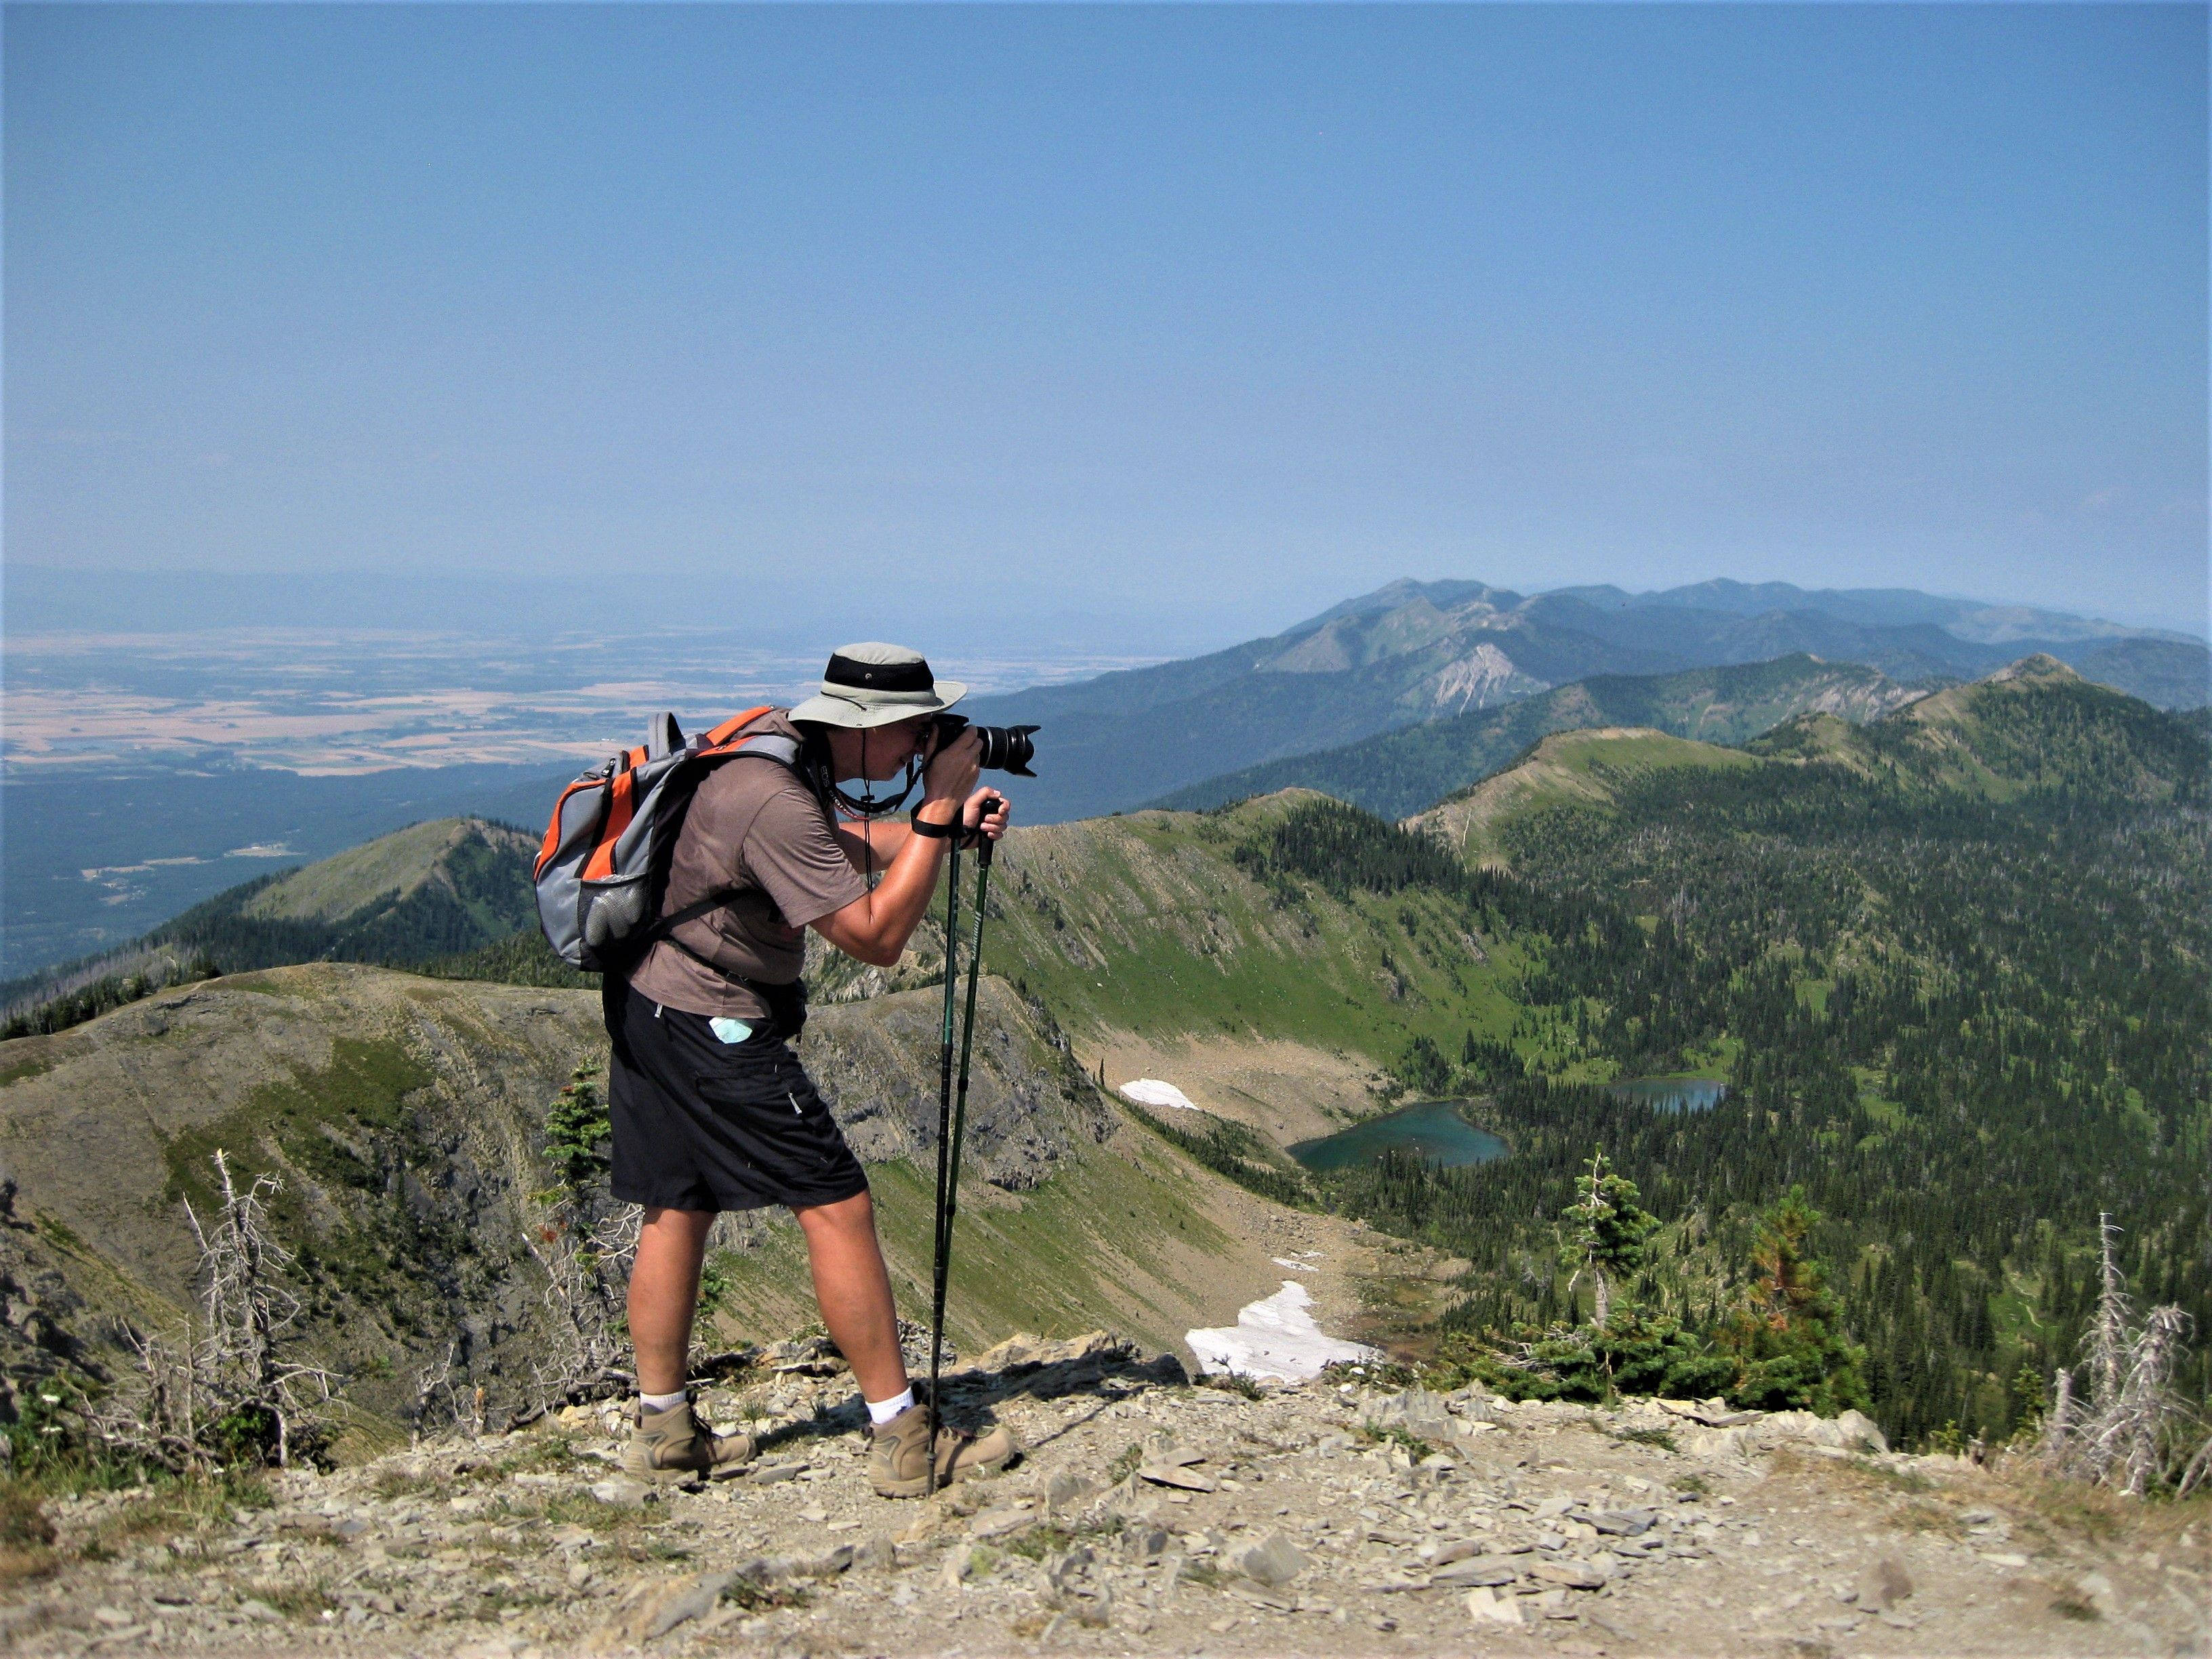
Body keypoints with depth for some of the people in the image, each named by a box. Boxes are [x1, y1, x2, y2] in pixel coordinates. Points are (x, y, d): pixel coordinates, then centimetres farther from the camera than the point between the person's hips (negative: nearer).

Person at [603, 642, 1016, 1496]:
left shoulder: (777, 739, 4)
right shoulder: (777, 802, -25)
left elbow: (841, 843, 19)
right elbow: (876, 937, -22)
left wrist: (951, 825, 4)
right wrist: (937, 812, -20)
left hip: (648, 1002, 10)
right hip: (712, 1024, -10)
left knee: (677, 1208, 14)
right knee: (836, 1205, -5)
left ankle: (663, 1432, 22)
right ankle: (903, 1442, 0)